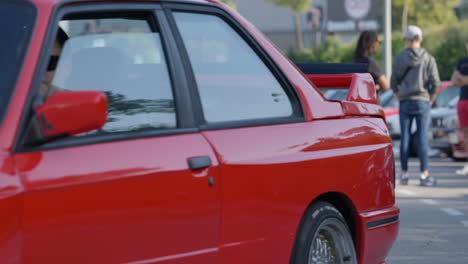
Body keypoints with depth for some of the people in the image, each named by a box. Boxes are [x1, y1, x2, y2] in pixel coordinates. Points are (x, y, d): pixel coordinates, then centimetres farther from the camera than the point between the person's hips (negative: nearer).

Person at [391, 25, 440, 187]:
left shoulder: (400, 58, -3)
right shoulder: (428, 58, -3)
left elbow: (394, 81, 0)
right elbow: (435, 82, -7)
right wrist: (431, 98, 8)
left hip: (405, 102, 1)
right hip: (422, 102, 0)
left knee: (404, 138, 6)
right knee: (422, 138, 1)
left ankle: (404, 174, 9)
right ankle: (424, 175, -1)